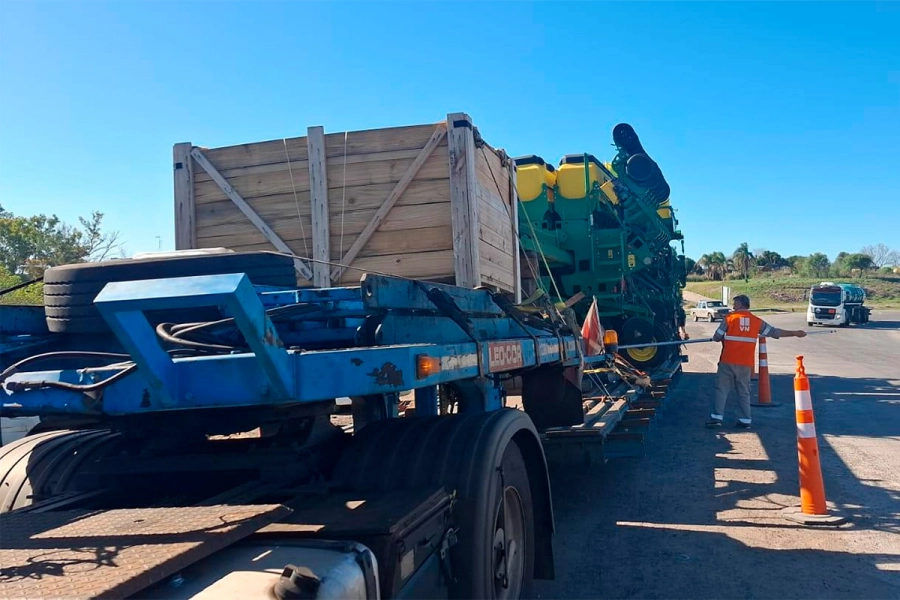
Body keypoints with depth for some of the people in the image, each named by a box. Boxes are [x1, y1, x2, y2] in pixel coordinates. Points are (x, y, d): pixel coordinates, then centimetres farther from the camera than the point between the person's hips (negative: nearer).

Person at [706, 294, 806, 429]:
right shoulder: (757, 321, 6)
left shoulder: (730, 318, -2)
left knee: (721, 389, 3)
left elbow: (716, 337, -1)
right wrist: (795, 333, 23)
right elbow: (775, 332, 11)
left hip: (728, 361, -3)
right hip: (746, 363, 3)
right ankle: (745, 420, 11)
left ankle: (717, 417, -1)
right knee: (744, 391, 11)